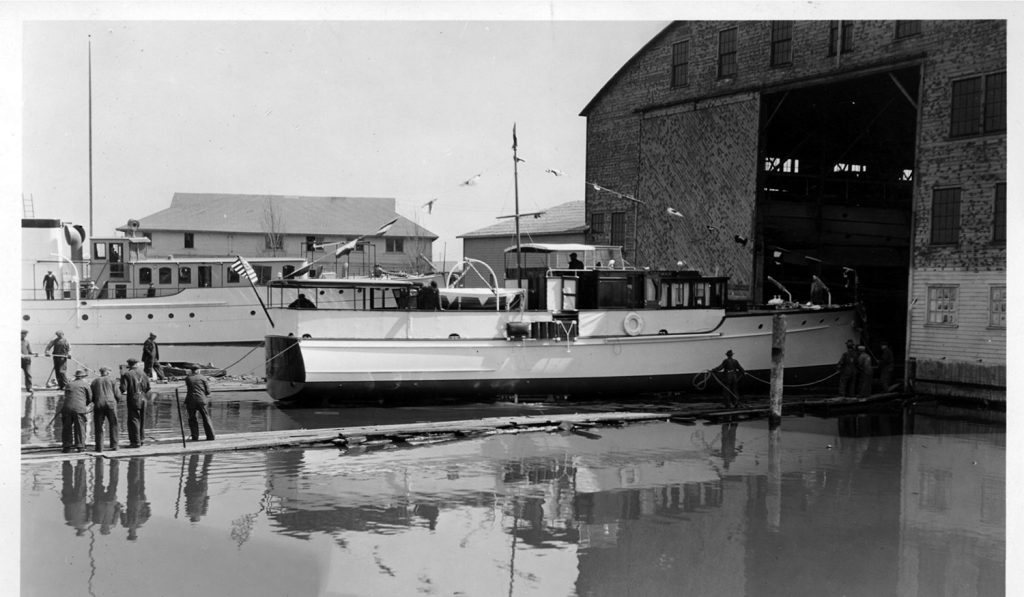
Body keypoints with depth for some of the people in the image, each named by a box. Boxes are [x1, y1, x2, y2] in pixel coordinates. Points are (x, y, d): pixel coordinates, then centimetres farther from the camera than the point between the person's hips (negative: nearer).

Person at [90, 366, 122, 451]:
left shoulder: (95, 381, 13)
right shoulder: (112, 380, 7)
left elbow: (91, 396, 9)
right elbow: (118, 395, 3)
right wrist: (116, 401, 21)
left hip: (98, 405, 1)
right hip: (111, 403, -1)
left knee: (98, 426, 5)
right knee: (113, 425, 10)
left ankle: (99, 447, 1)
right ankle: (114, 445, 7)